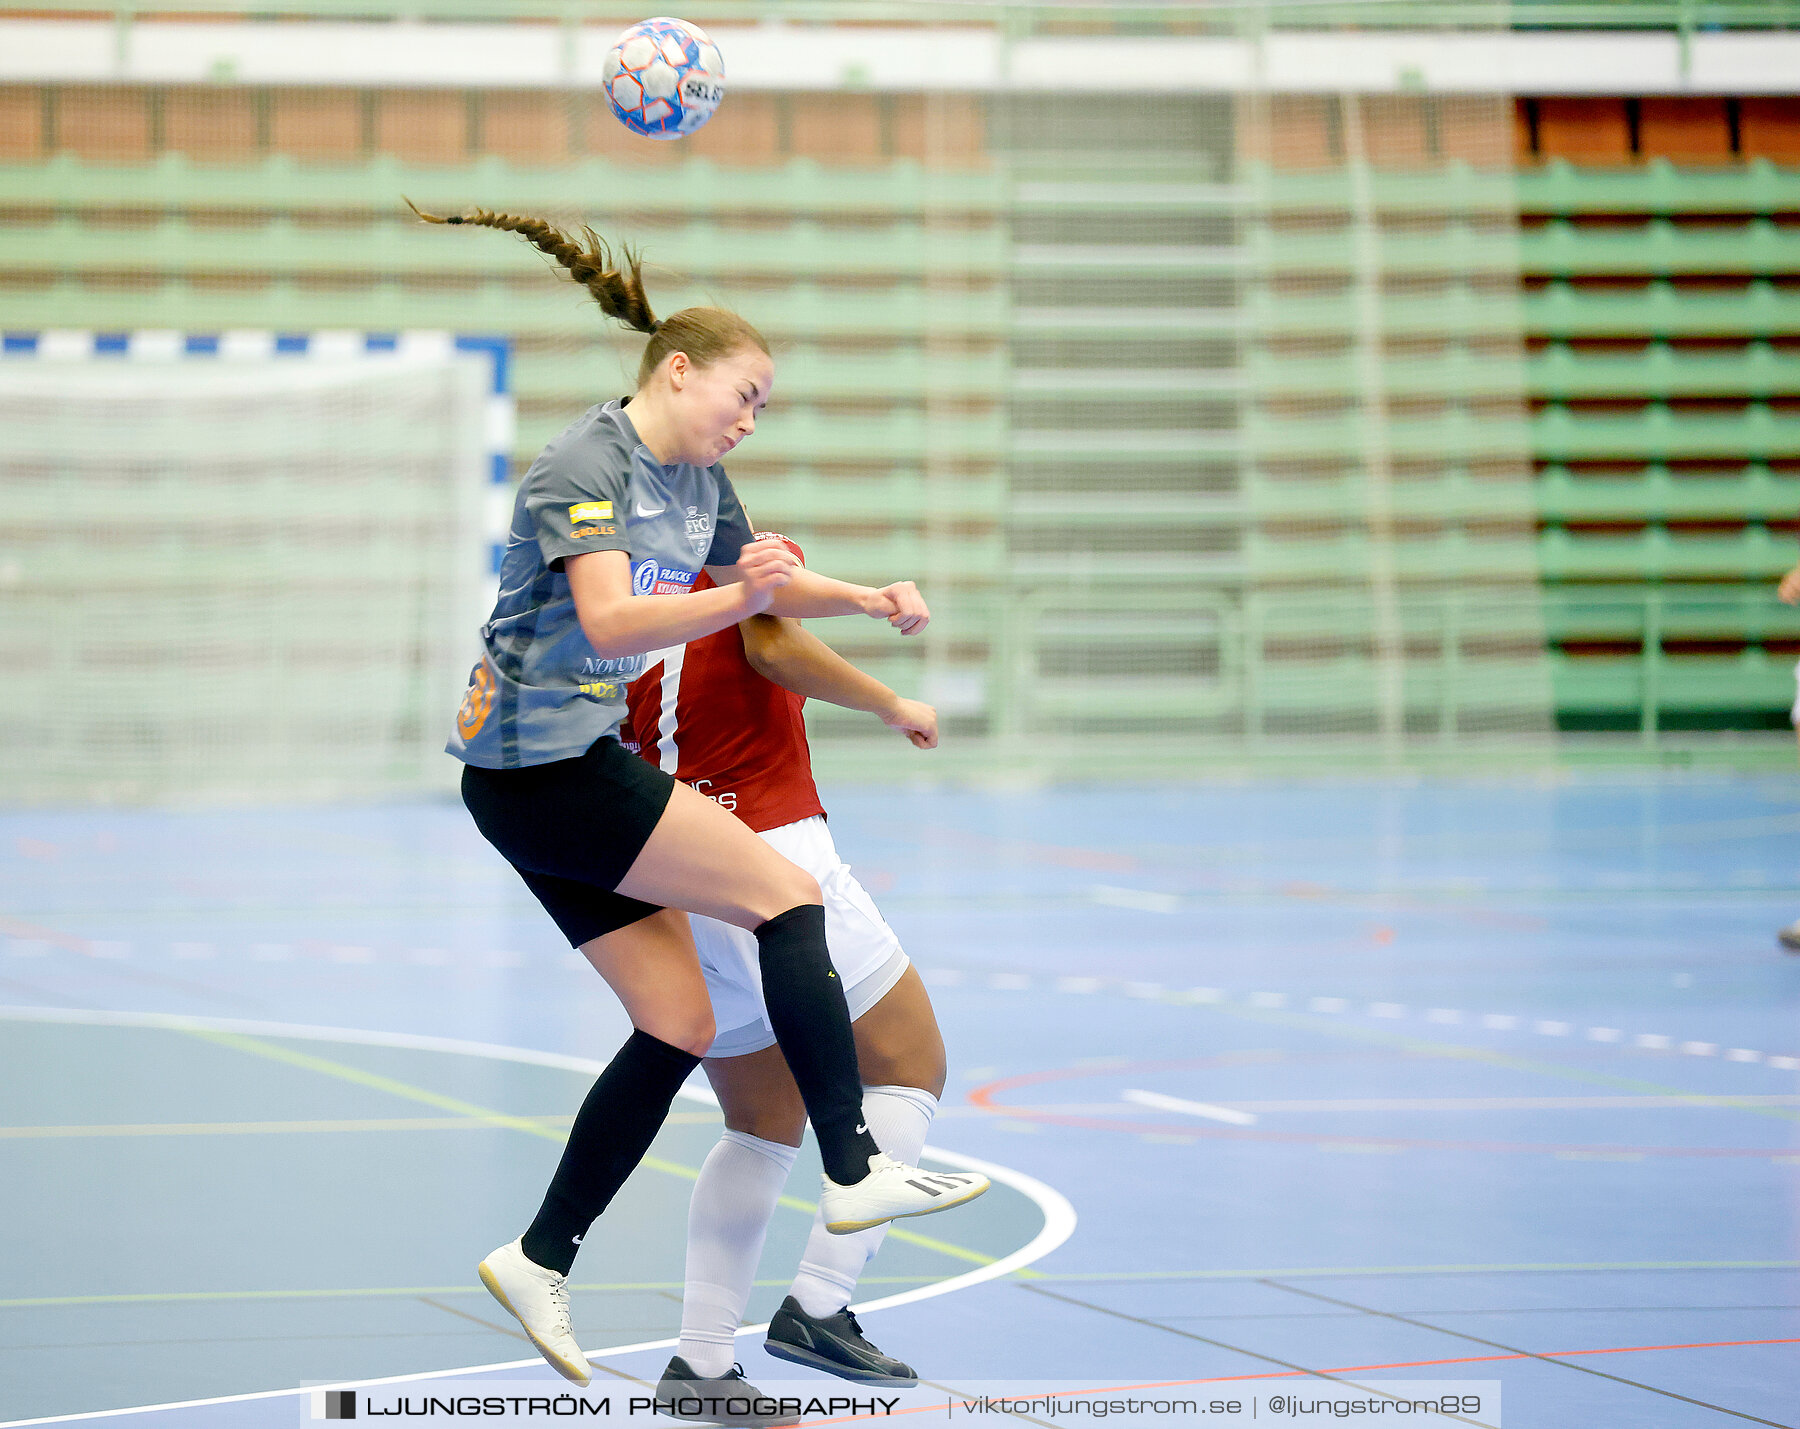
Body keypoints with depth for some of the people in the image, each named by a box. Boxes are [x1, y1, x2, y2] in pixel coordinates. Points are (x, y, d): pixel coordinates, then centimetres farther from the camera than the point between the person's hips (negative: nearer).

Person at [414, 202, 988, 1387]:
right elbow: (609, 621, -28)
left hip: (574, 768, 9)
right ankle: (856, 1173, -12)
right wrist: (735, 600, -42)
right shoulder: (587, 464, -16)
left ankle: (541, 1262, 9)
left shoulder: (698, 481, 12)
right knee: (788, 898, -13)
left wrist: (867, 600, 9)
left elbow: (764, 585, 27)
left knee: (679, 1026, 5)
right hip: (543, 765, -9)